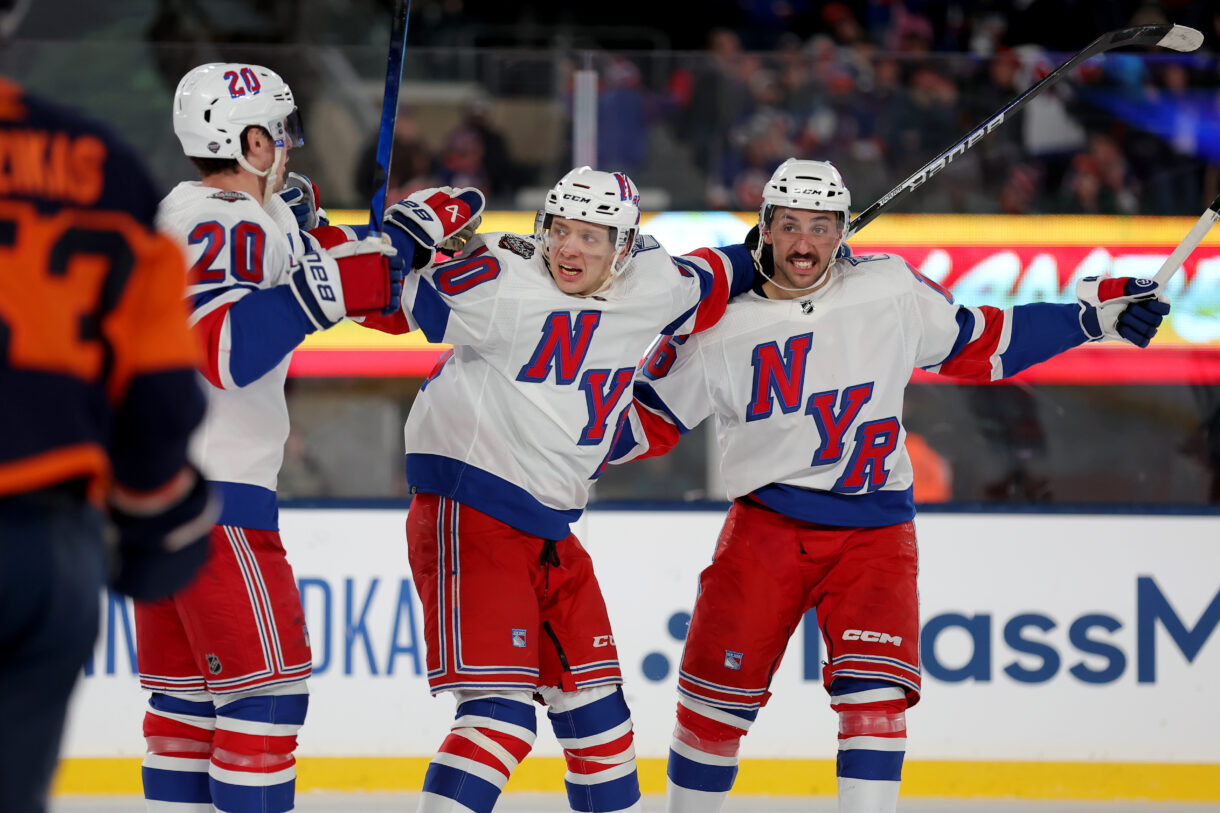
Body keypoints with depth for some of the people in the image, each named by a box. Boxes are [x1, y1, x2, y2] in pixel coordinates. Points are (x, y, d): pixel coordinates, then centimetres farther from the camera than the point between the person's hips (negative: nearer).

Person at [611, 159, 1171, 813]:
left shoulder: (892, 290, -2)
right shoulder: (718, 323, -5)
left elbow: (978, 346, 11)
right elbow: (651, 420, 4)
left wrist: (1093, 315, 7)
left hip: (874, 527, 0)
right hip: (767, 523, 0)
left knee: (875, 692, -15)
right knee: (720, 694, 2)